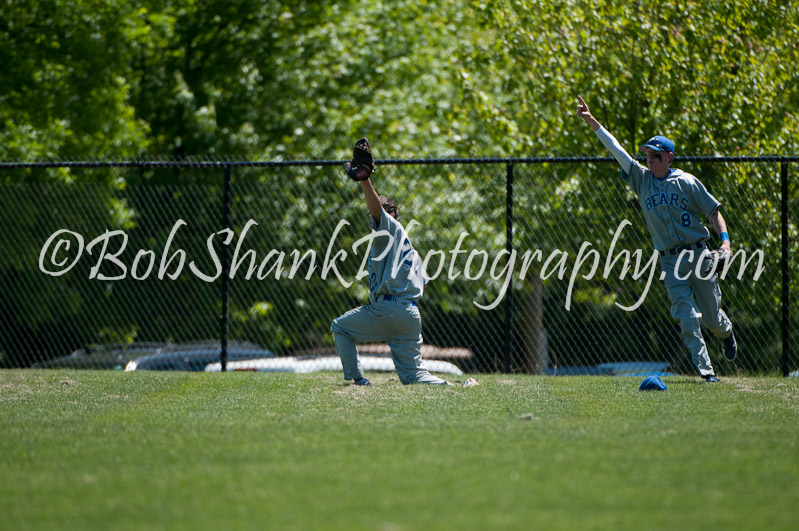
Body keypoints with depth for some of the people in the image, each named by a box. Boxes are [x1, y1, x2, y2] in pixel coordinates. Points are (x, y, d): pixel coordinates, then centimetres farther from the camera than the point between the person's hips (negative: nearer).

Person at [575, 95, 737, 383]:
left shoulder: (686, 182, 0)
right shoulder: (642, 178, 8)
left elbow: (713, 211, 2)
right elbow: (614, 148, 6)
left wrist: (725, 241, -12)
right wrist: (590, 120, 1)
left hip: (697, 254, -2)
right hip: (669, 261, 2)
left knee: (711, 316, 8)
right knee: (687, 318, -9)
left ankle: (726, 330, 42)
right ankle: (704, 368, -9)